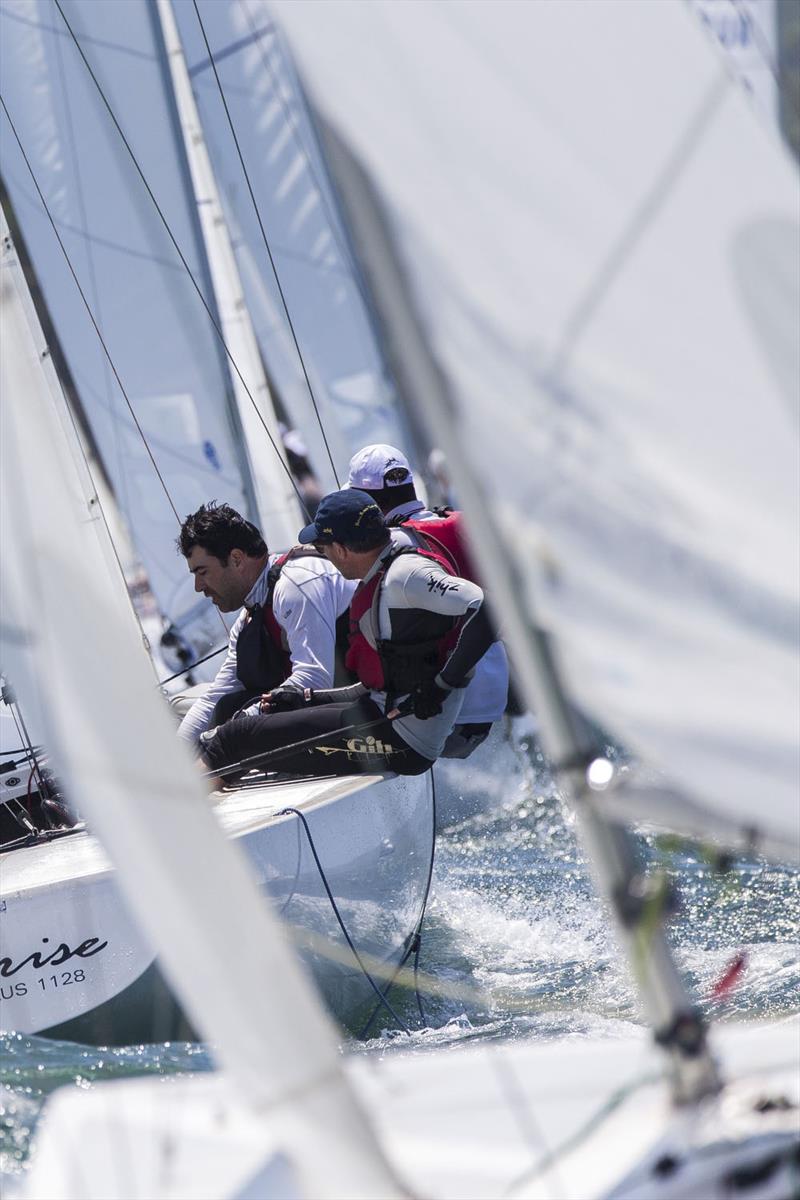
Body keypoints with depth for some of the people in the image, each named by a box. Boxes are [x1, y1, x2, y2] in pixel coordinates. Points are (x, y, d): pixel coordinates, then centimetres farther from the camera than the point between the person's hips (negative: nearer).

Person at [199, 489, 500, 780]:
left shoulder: (407, 574, -16)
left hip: (402, 742, -10)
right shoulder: (379, 580, 16)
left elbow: (485, 612, -28)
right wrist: (306, 699, 15)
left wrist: (443, 685, -23)